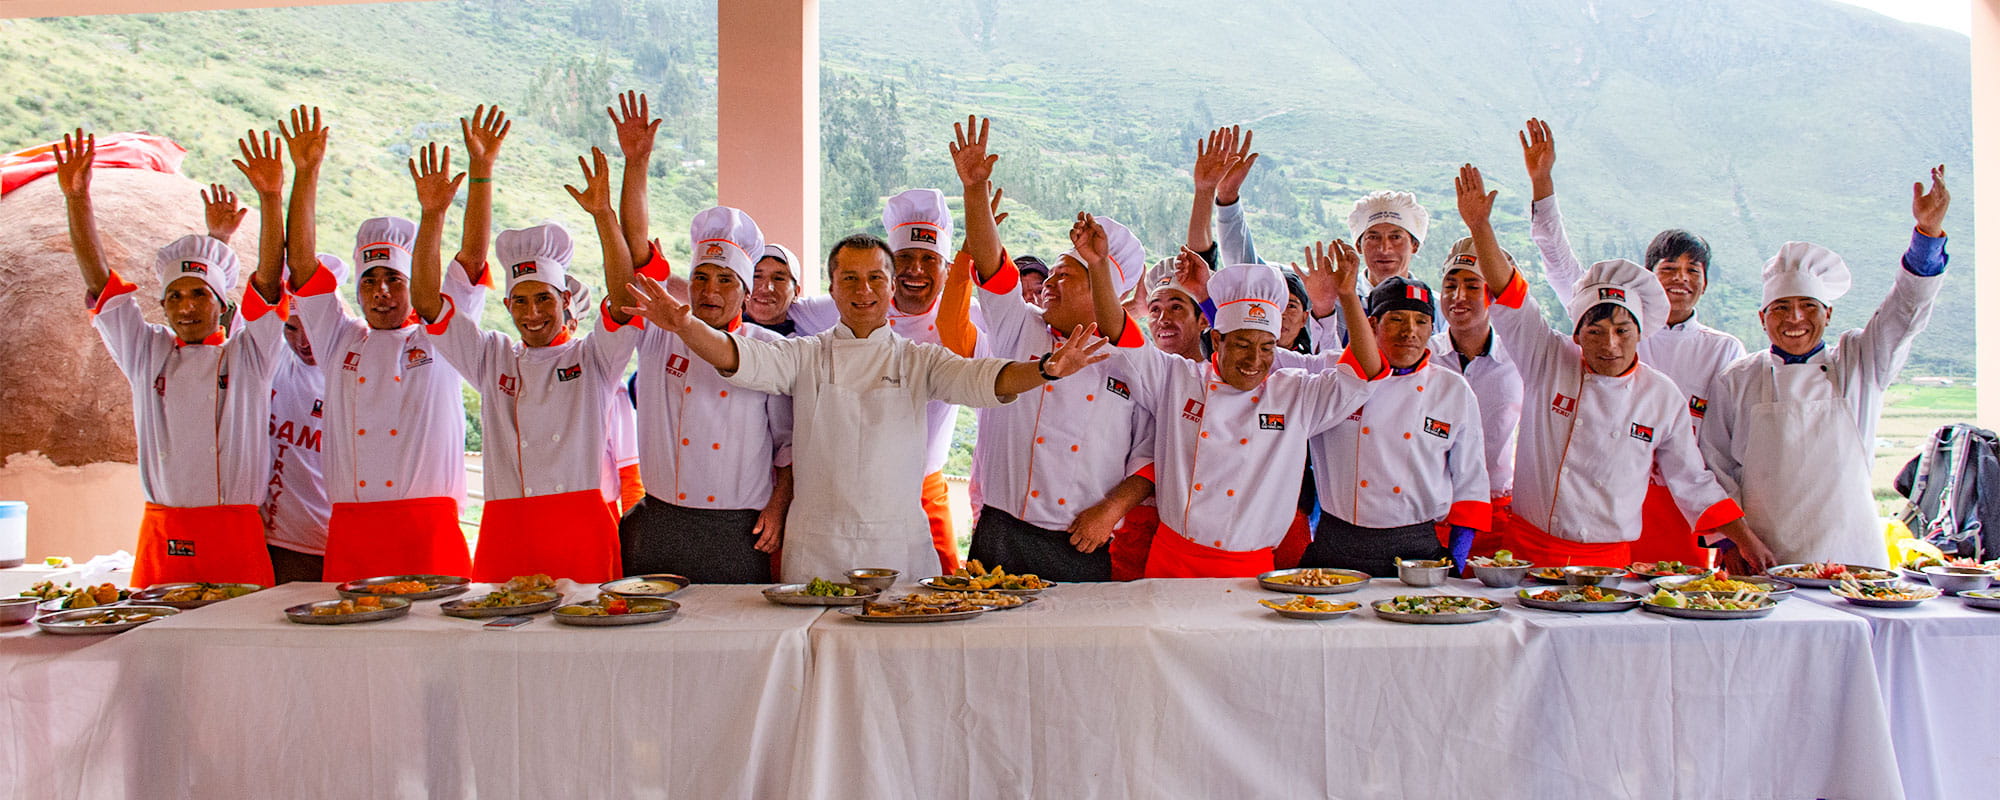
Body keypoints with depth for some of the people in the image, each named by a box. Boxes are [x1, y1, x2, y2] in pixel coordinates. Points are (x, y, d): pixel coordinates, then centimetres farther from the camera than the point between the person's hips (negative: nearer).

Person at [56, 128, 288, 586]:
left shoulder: (248, 356, 5)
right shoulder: (147, 354, 13)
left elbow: (269, 278, -6)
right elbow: (99, 281, 7)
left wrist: (270, 199, -17)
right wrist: (77, 199, -3)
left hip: (235, 535, -2)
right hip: (161, 538, 3)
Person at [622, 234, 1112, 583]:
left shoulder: (920, 361, 7)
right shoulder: (805, 357, 7)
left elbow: (979, 379, -9)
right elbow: (738, 358, -8)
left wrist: (1045, 370, -28)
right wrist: (686, 326, -28)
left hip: (901, 543, 0)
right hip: (817, 546, 0)